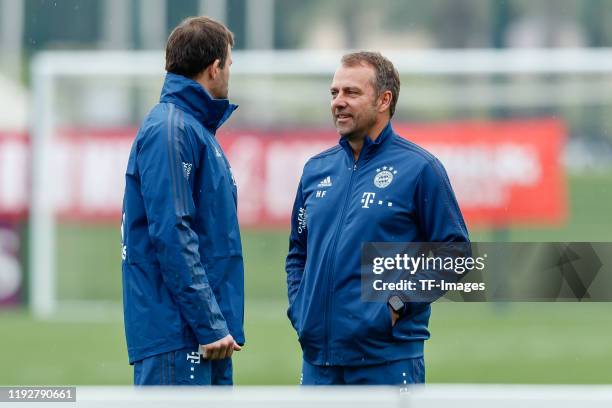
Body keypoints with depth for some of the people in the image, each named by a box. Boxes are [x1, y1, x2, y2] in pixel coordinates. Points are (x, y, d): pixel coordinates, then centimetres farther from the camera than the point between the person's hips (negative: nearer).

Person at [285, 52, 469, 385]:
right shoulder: (317, 170, 13)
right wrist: (298, 309, 9)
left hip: (388, 358, -5)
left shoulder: (419, 168, -3)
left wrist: (400, 302, -11)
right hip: (318, 358, 6)